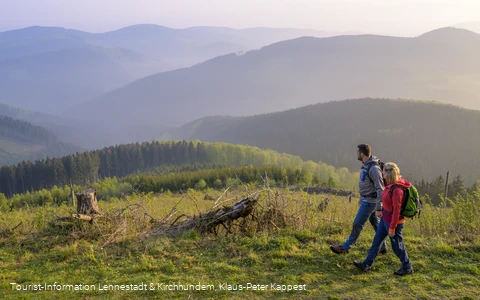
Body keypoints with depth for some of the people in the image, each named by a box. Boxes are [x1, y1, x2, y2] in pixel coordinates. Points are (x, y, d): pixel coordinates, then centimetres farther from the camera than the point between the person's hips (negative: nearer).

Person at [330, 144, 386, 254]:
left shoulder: (374, 168, -24)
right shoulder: (365, 165, 7)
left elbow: (380, 188, -23)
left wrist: (379, 207, -25)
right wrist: (361, 198, 25)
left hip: (370, 201, -10)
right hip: (366, 200, 10)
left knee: (357, 224, -1)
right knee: (375, 224, 16)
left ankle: (345, 247, 8)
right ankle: (382, 247, 26)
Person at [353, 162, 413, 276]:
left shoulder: (397, 190, -27)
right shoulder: (390, 185, -1)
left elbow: (397, 210, -24)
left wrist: (392, 228, -20)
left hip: (393, 221, -9)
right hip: (385, 218, 9)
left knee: (397, 246, 8)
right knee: (377, 241, 15)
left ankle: (407, 268, 26)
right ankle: (367, 264, 25)